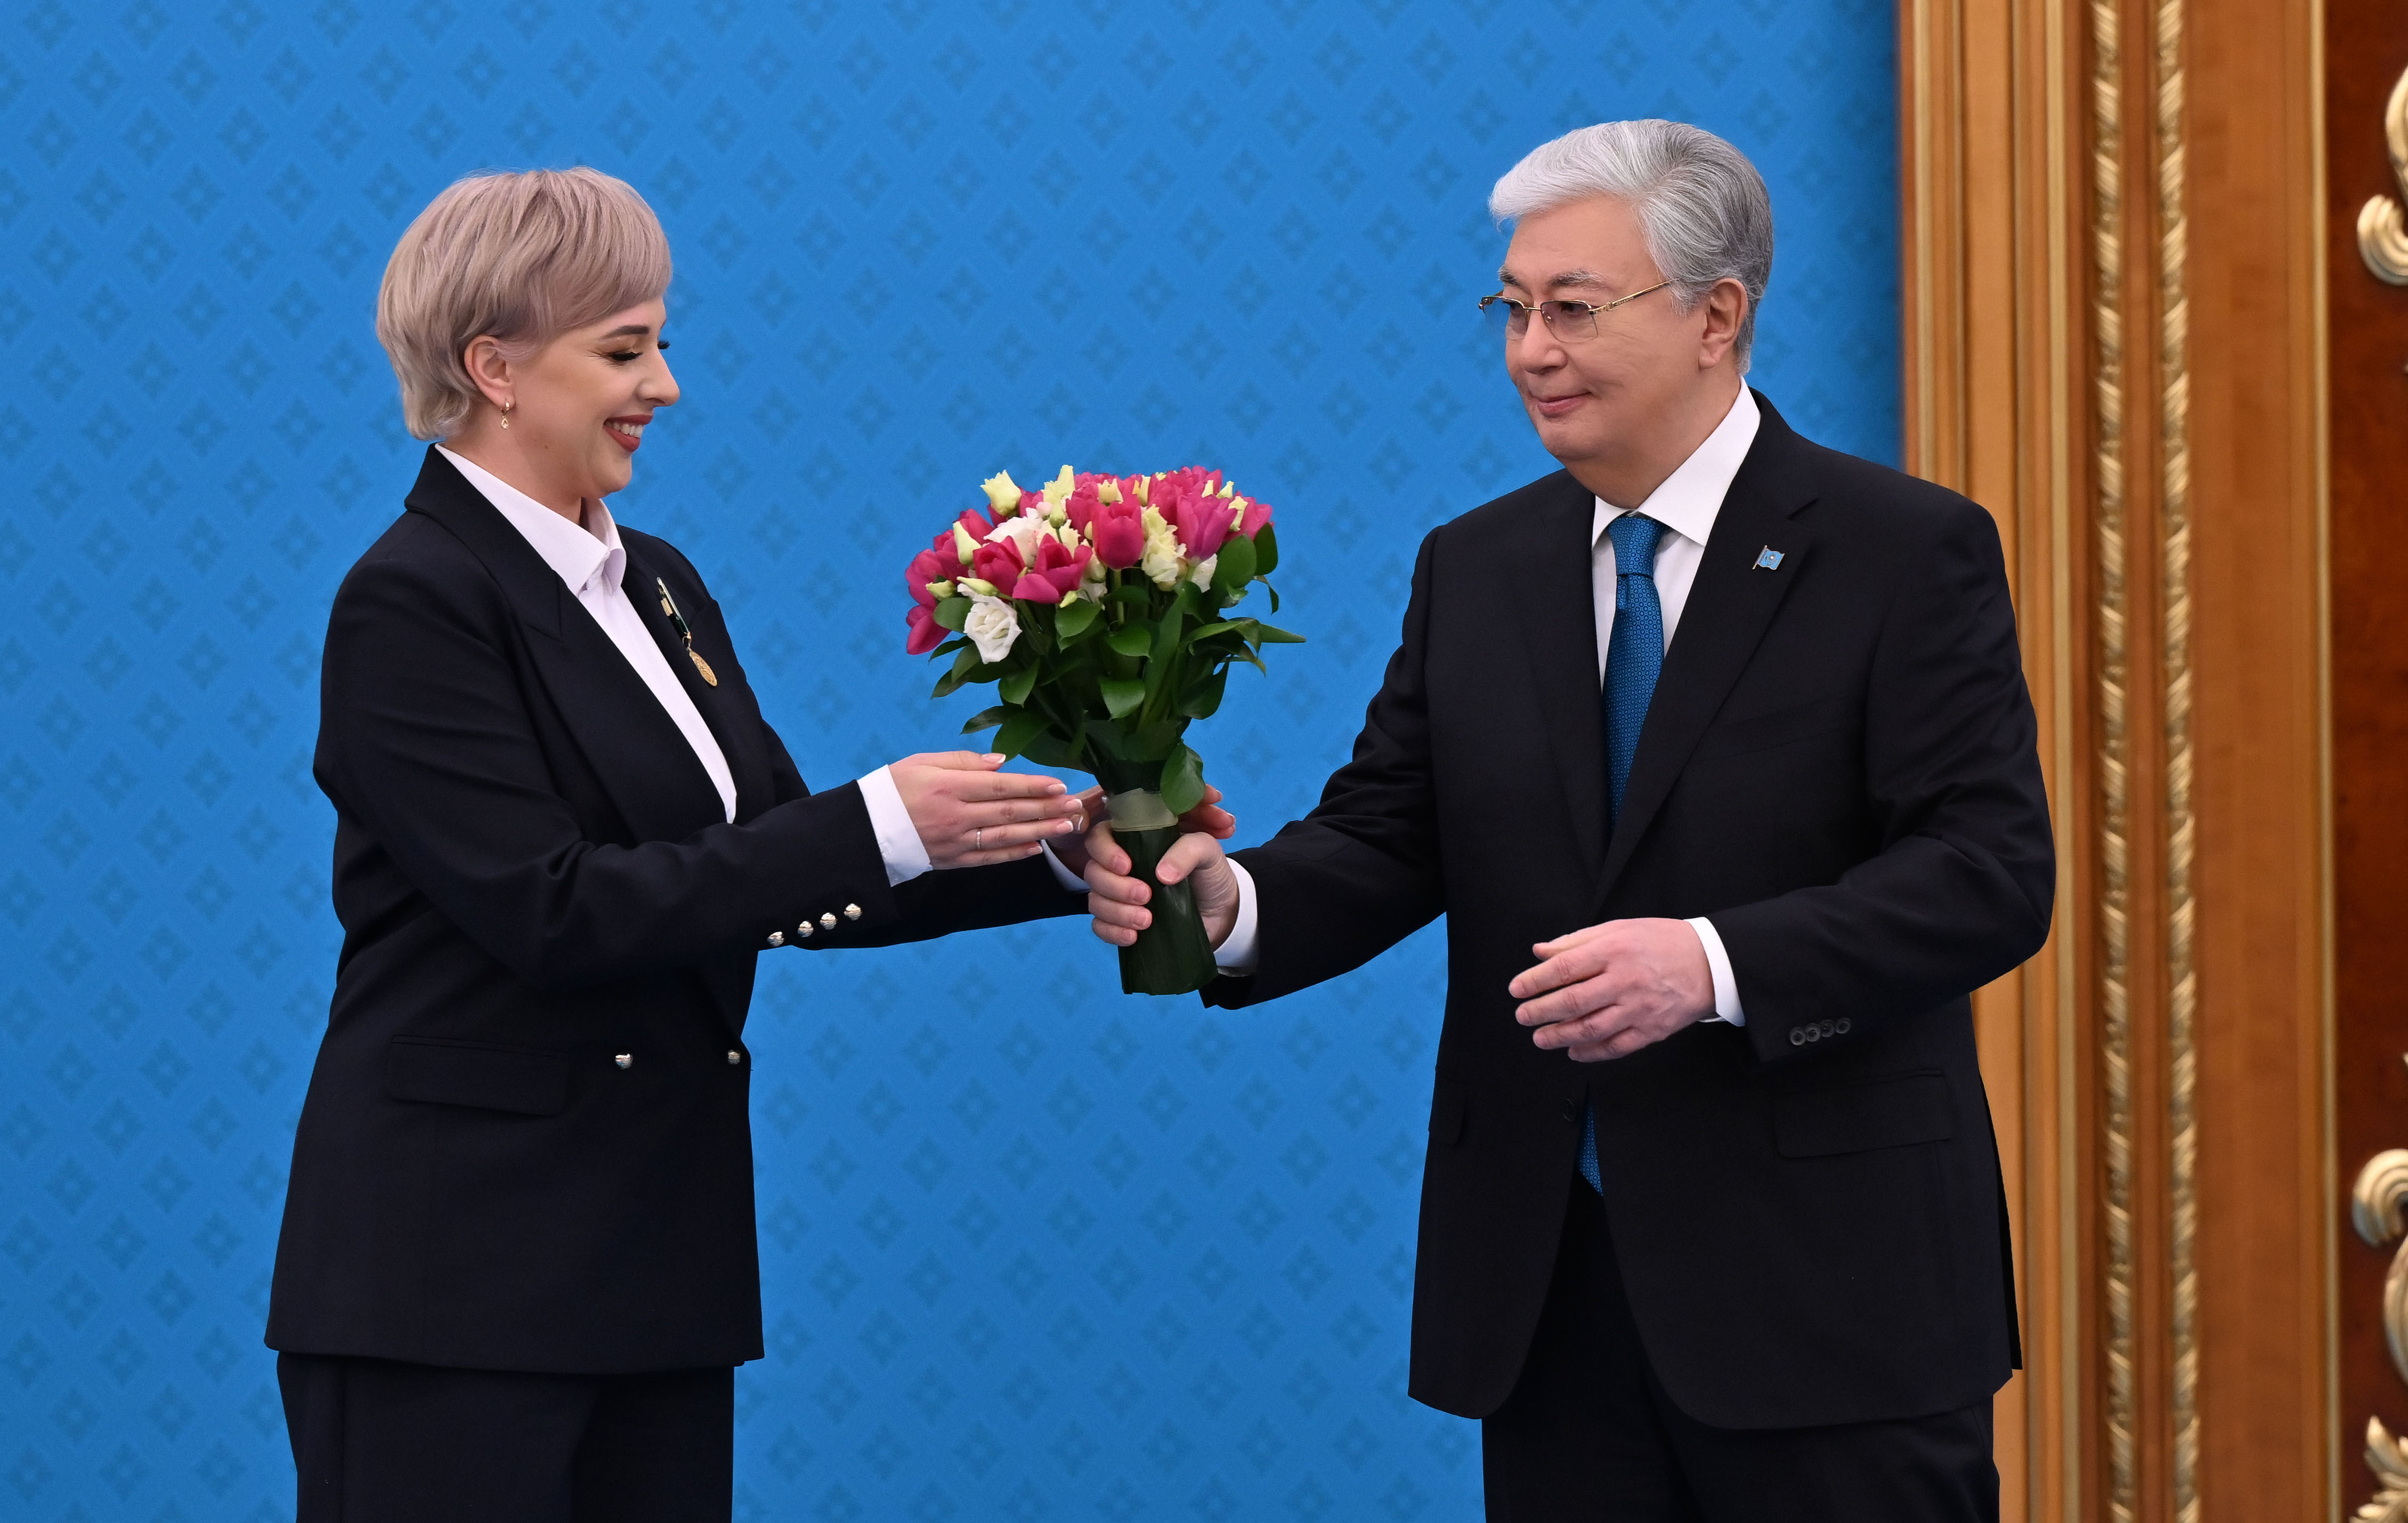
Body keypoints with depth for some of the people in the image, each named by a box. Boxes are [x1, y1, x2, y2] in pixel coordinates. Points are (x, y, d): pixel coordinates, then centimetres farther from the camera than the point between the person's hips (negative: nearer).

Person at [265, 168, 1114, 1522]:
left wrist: (1059, 854, -2)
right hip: (455, 1273, -8)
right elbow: (554, 911, -19)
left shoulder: (660, 588, 14)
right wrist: (880, 825, -21)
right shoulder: (414, 604, -11)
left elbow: (790, 882, 10)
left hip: (658, 1255, 8)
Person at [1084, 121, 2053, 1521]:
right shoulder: (1475, 569, 12)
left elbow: (1992, 871, -13)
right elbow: (1386, 838, 7)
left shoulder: (1907, 553, -5)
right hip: (1549, 1288, 5)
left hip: (1820, 1286, -5)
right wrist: (1231, 901, -15)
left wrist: (1716, 963, -25)